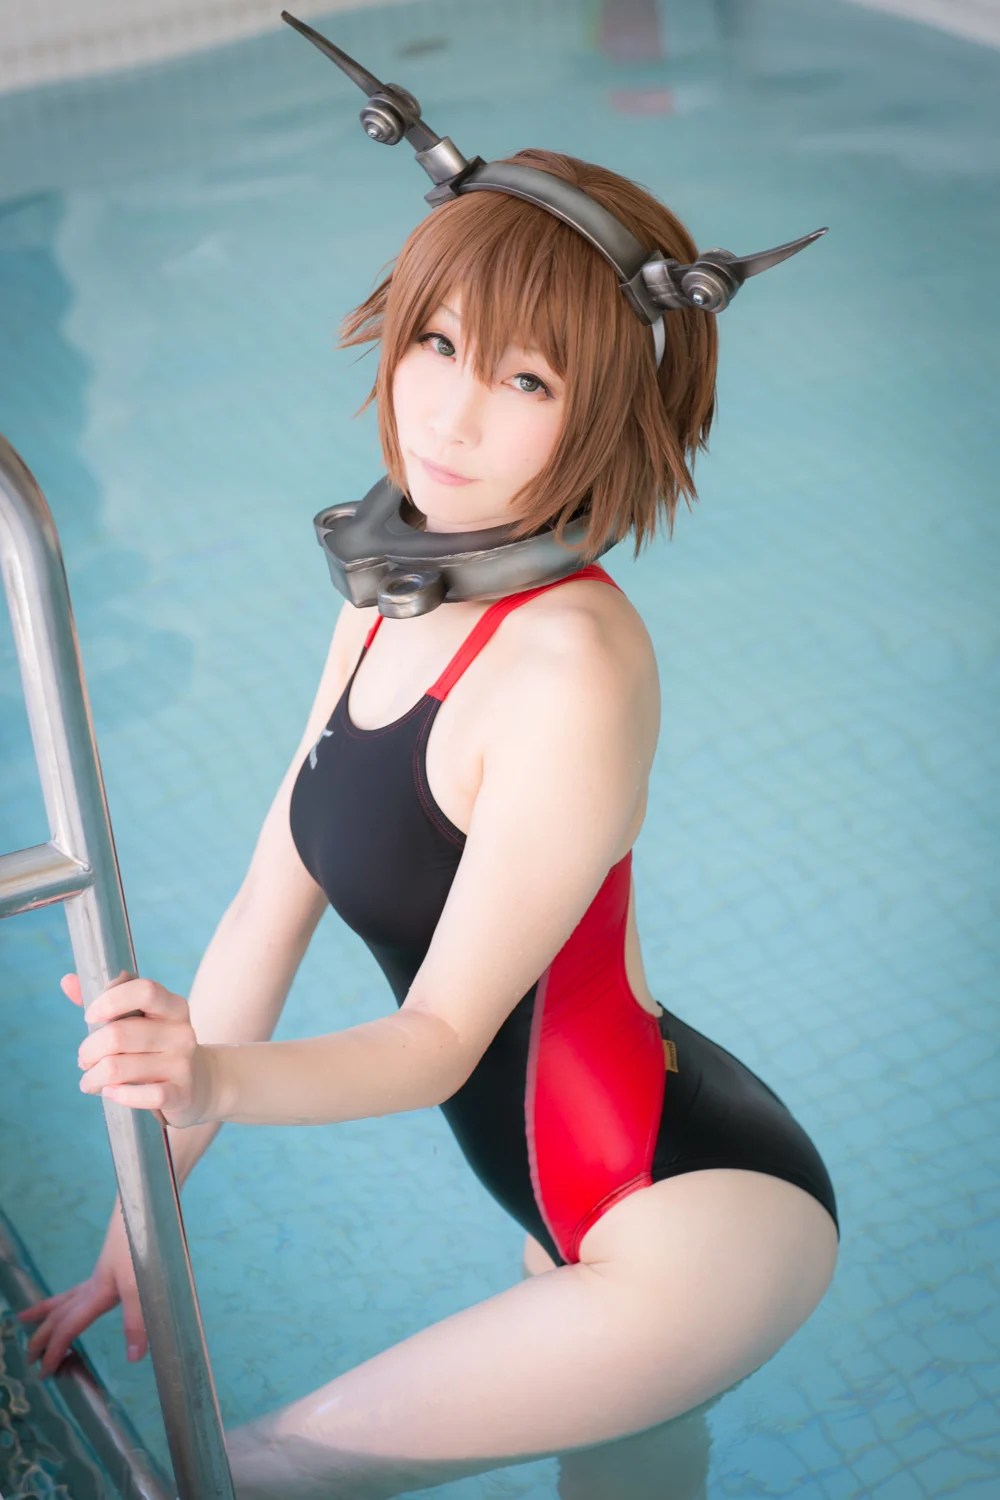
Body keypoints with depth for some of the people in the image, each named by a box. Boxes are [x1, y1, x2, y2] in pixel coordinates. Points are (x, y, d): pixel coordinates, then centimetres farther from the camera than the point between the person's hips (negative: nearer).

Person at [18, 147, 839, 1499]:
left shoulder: (572, 661, -26)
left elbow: (444, 1035, -21)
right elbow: (270, 906, 1)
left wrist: (216, 1081, -38)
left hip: (697, 1226, -8)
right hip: (589, 1207, 9)